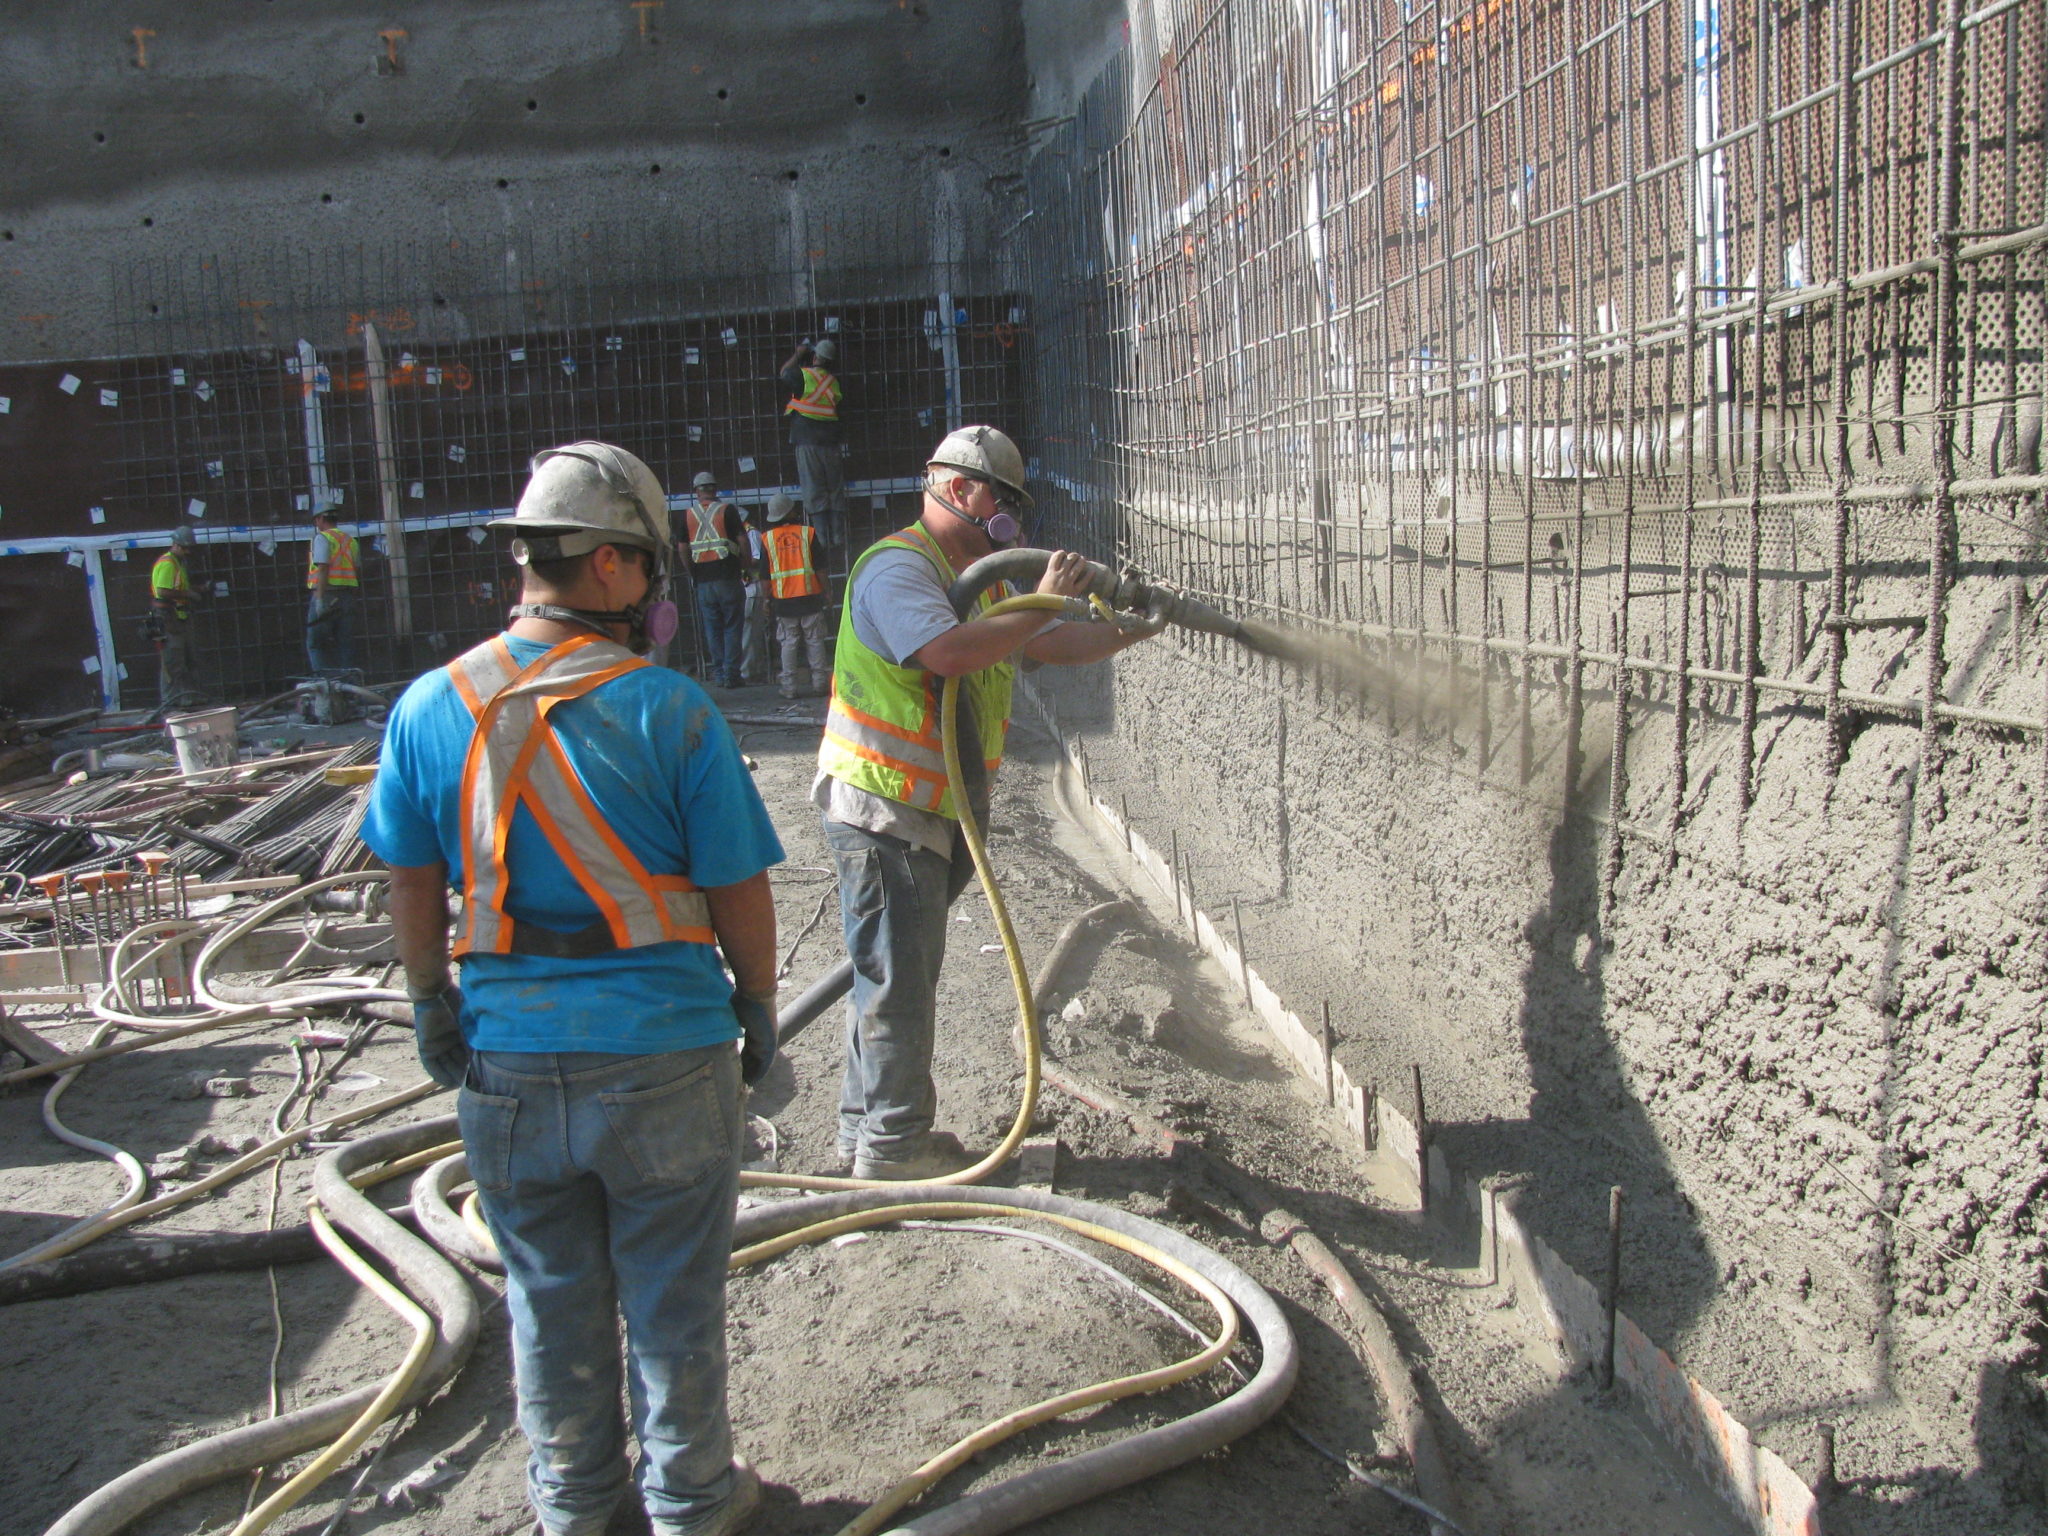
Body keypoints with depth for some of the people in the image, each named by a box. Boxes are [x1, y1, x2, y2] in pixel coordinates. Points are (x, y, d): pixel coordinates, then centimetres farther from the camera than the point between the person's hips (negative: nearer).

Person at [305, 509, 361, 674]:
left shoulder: (322, 538, -4)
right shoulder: (351, 540, 17)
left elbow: (323, 568, -13)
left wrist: (320, 599, -16)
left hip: (326, 594, -6)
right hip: (348, 596, 6)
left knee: (315, 643, -1)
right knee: (346, 644, 7)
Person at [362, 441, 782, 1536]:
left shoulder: (432, 707, -5)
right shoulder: (669, 708, -15)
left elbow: (412, 885, 4)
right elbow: (739, 891, -10)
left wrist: (432, 1007, 17)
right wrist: (759, 1007, 5)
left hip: (508, 1057, 3)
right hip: (662, 1052, -3)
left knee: (551, 1299, 20)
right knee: (672, 1301, 14)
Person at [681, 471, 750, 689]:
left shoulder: (688, 514, 5)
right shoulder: (727, 509, -2)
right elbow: (743, 541, -7)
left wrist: (693, 574, 13)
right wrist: (746, 567, 5)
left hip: (703, 581, 3)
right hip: (728, 578, -2)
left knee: (712, 630, 9)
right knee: (732, 628, 3)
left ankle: (718, 673, 9)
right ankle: (731, 674, 0)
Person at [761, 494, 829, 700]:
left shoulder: (766, 539, 1)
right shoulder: (808, 533, -1)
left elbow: (764, 575, 3)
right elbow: (819, 566, -1)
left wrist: (766, 598, 11)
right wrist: (824, 591, 6)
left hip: (783, 598, 1)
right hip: (810, 595, -1)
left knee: (788, 642, 6)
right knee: (814, 640, 7)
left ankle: (789, 685, 4)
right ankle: (818, 681, 8)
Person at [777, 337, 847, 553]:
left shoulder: (802, 375, -5)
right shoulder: (836, 381, 6)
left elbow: (783, 374, 15)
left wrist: (797, 355, 25)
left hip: (807, 441, -4)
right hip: (831, 443, 4)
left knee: (814, 494, -3)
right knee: (836, 492, 8)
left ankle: (823, 539, -7)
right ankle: (838, 538, 7)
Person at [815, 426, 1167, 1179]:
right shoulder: (897, 567, -14)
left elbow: (1056, 646, 19)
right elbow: (948, 651, -31)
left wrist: (1132, 630, 6)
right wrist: (1041, 604, -23)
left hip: (926, 809, 10)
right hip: (883, 806, -10)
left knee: (898, 973, 16)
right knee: (898, 977, -4)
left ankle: (867, 1126, 28)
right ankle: (893, 1142, 7)